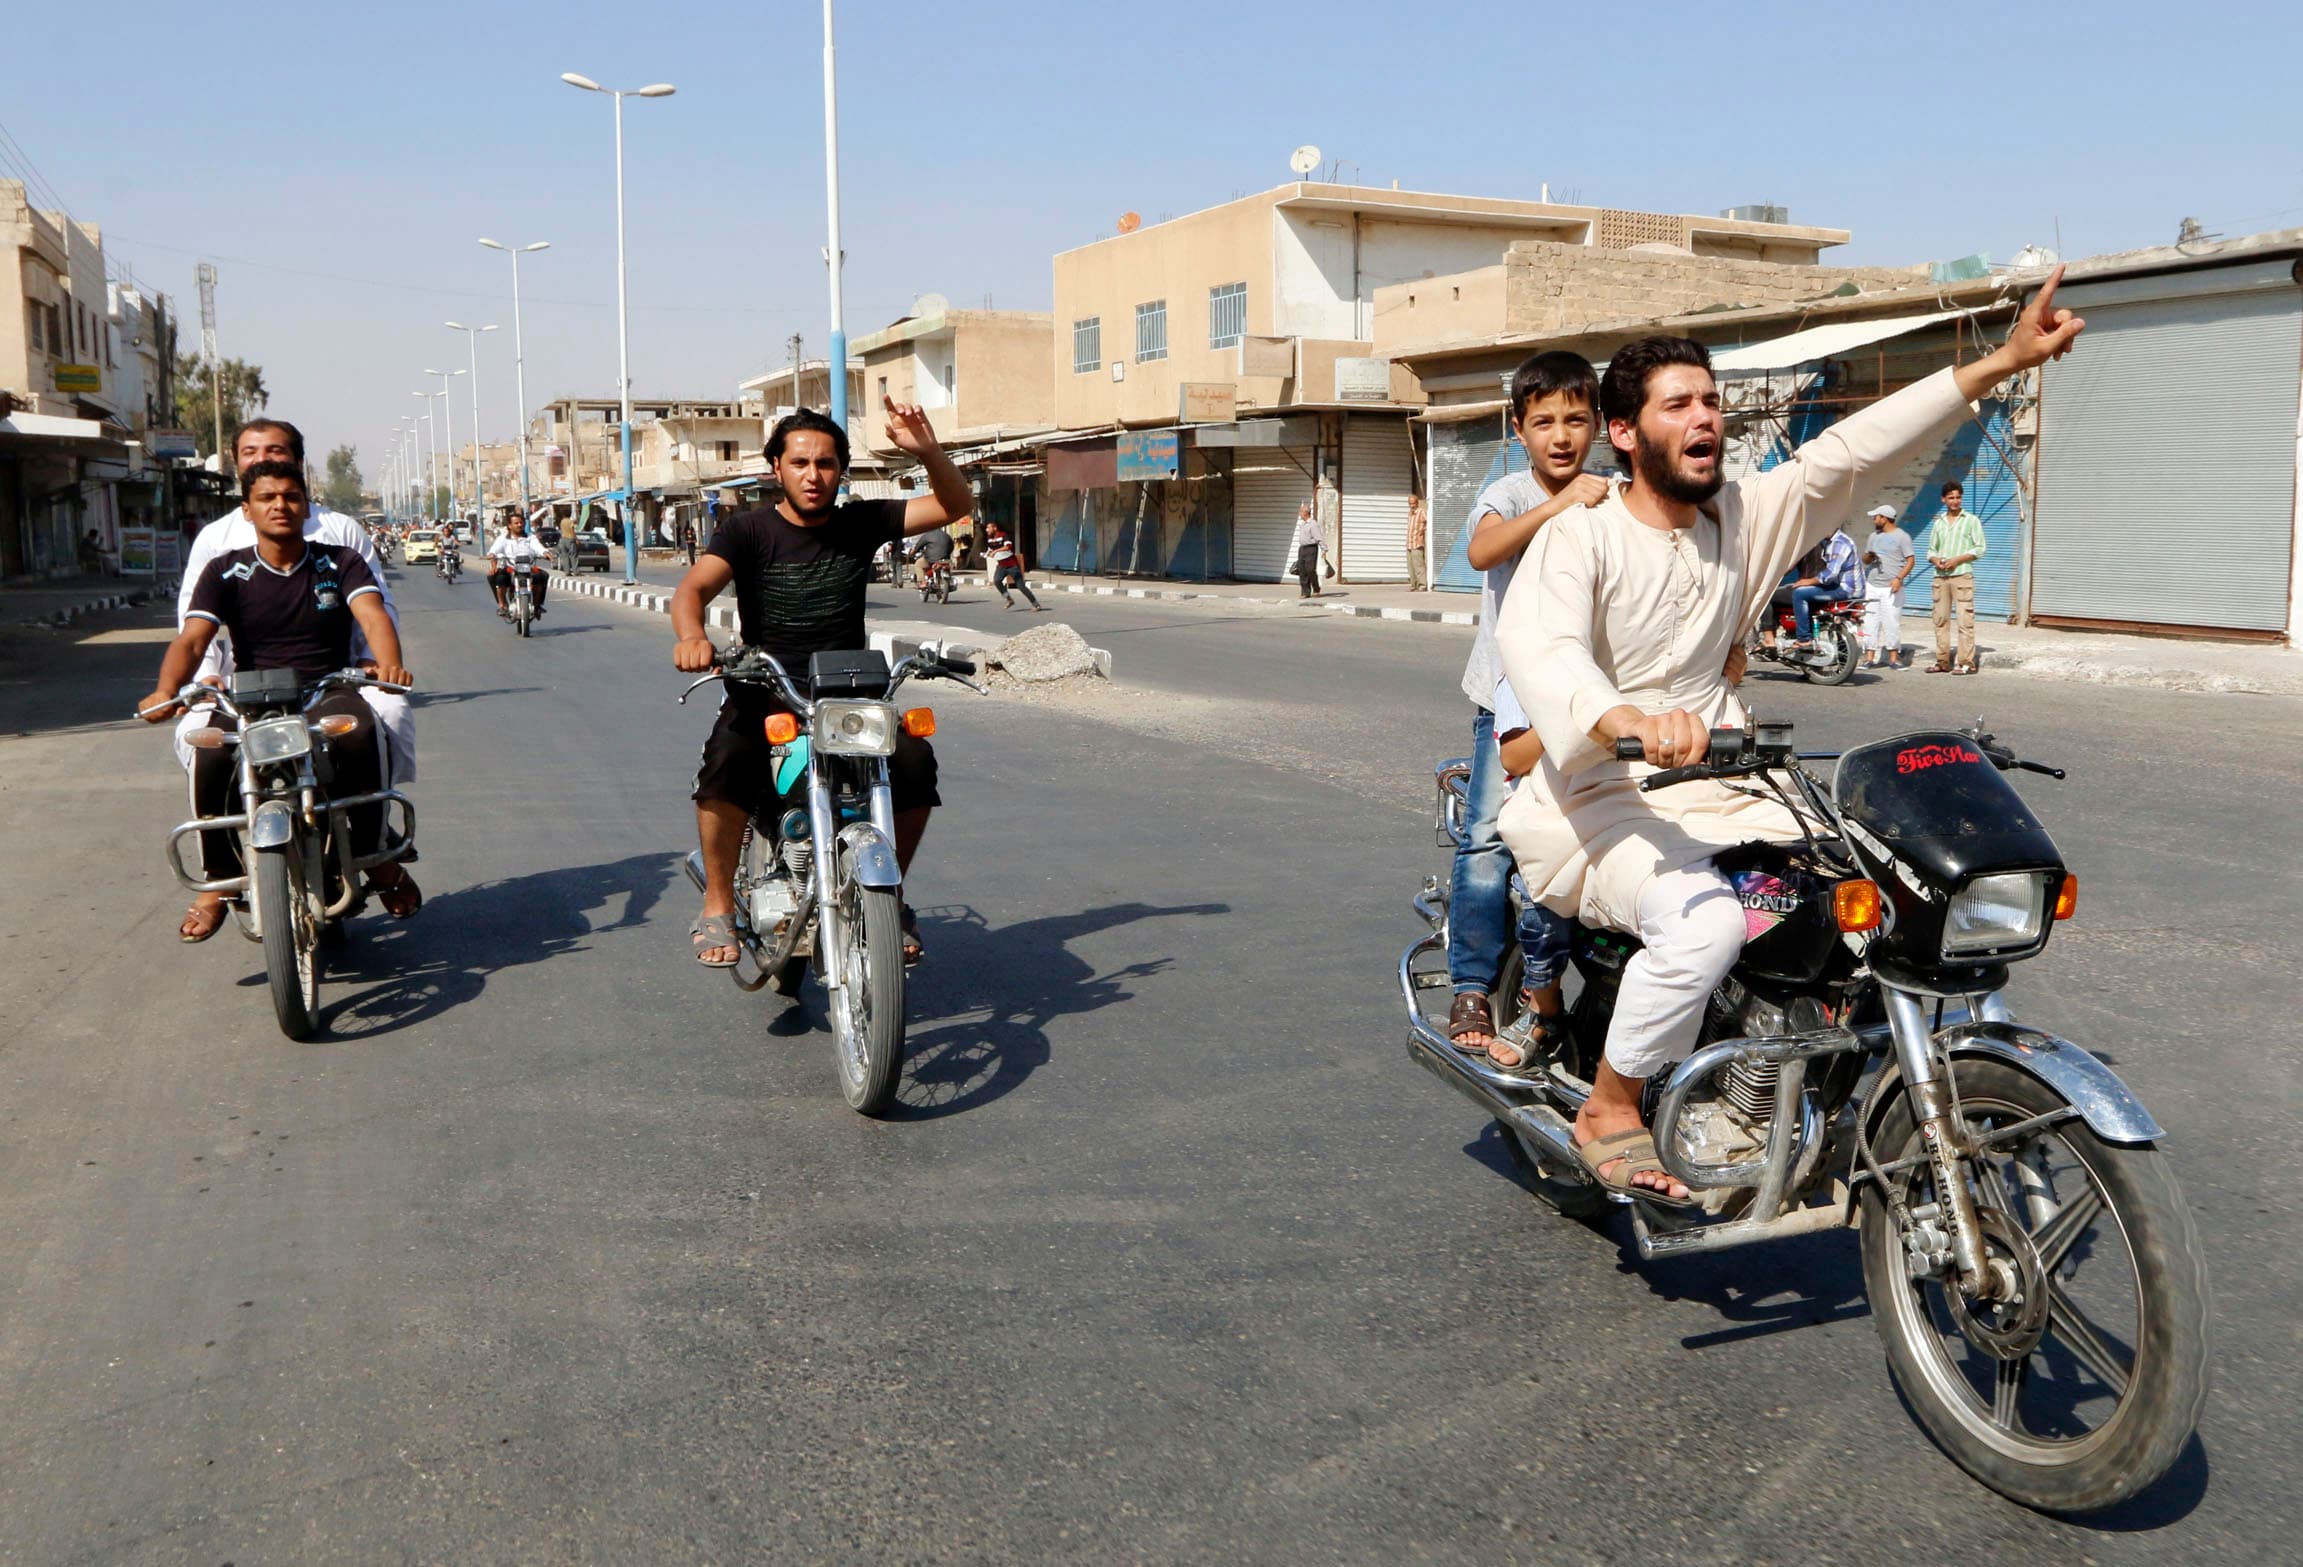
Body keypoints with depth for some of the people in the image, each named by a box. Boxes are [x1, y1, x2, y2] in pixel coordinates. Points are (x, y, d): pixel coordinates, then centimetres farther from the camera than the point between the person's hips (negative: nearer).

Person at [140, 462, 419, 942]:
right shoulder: (225, 572, 8)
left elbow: (373, 615, -11)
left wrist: (389, 663, -34)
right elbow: (193, 638, -5)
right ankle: (218, 883, -12)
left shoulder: (342, 562, 8)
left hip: (327, 692, -1)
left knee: (359, 732, -36)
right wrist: (166, 691, -27)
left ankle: (377, 858, -16)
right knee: (209, 755, -31)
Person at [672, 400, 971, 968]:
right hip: (763, 692, -2)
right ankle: (717, 908, -14)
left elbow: (956, 505, 6)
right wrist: (692, 636, -40)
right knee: (727, 762, -33)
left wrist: (927, 451, -14)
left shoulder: (861, 524, 6)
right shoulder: (748, 531, -1)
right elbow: (693, 587, -16)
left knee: (915, 761, -24)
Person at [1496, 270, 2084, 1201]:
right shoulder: (1582, 538, -11)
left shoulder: (1742, 518, 9)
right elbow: (1536, 645, -30)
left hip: (1711, 788, 7)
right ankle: (1609, 1112, -10)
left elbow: (1852, 452, 3)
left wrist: (2002, 362, -6)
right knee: (1704, 923, -33)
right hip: (1594, 799, -7)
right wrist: (1625, 719, -51)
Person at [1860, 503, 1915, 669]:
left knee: (1892, 622, -5)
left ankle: (1893, 658, 2)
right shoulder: (1874, 536, 17)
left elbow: (1910, 560, -5)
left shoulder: (1902, 536, -1)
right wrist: (1869, 557, -4)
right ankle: (1870, 658, 4)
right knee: (1870, 622, 2)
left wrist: (1899, 578, -20)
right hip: (1871, 586, 5)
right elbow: (1865, 559, 21)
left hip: (1891, 587, -5)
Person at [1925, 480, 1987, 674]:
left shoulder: (1971, 520, 5)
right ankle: (1942, 662, 8)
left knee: (1965, 620, -9)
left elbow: (1979, 549, -1)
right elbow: (1931, 549, 19)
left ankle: (1967, 663, -10)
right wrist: (1935, 560, -4)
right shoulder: (1939, 522, 17)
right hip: (1940, 576, 5)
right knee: (1940, 619, 4)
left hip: (1961, 575, -5)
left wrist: (1957, 560, -13)